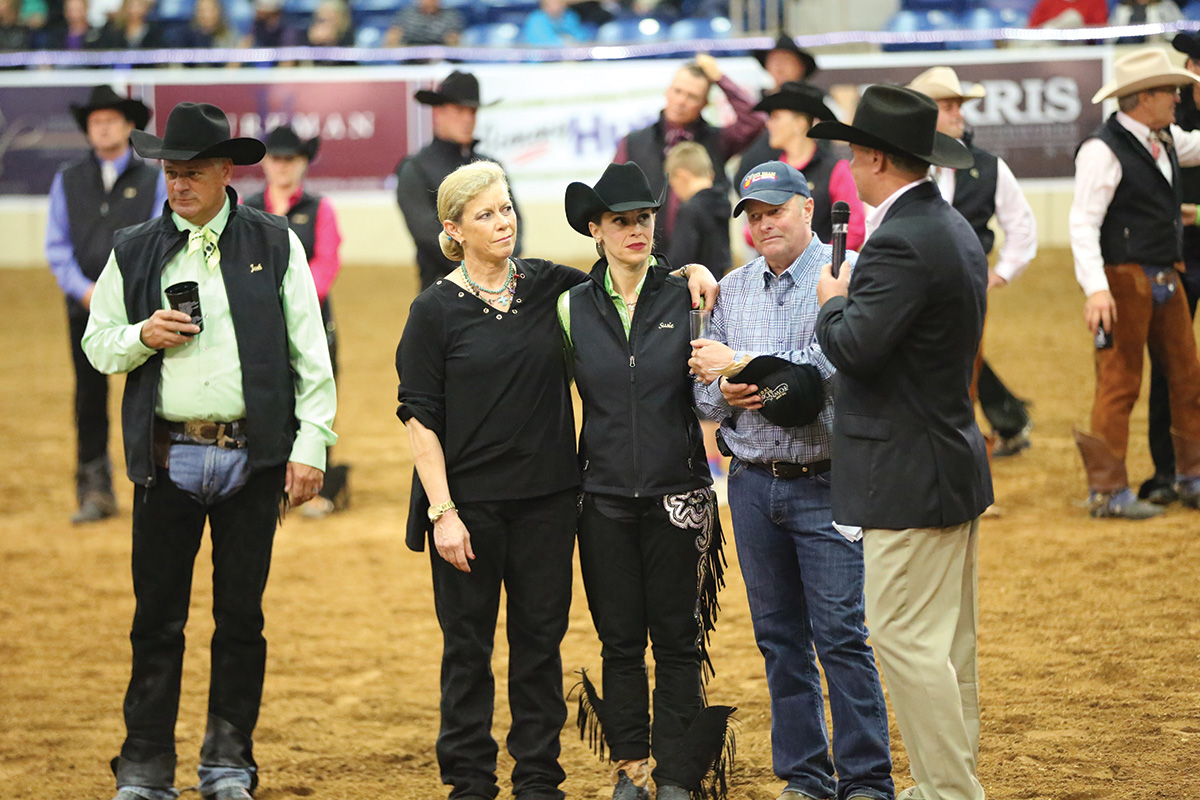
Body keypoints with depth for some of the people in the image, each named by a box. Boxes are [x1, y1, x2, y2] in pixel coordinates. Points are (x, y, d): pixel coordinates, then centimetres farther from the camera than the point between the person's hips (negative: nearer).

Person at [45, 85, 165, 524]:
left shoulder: (153, 180, 4)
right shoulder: (67, 181, 10)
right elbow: (56, 245, 7)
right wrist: (86, 290, -7)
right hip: (86, 306, 2)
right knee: (89, 397, 2)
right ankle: (94, 491, 8)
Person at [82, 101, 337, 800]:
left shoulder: (276, 246, 3)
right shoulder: (134, 251, 7)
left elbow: (311, 354, 3)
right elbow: (97, 344, 14)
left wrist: (311, 446, -4)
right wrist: (142, 337, -8)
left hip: (252, 458, -1)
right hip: (167, 458, 1)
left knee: (242, 617, 6)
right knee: (158, 619, 2)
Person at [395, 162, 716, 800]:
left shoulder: (548, 286, 6)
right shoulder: (436, 309, -4)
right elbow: (419, 417, -5)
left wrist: (686, 273, 1)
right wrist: (441, 511, -12)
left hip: (546, 496, 3)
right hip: (469, 501, -3)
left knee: (541, 639, 7)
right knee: (467, 644, 3)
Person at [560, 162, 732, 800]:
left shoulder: (684, 299, 1)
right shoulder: (572, 307, 3)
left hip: (677, 494, -1)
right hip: (605, 499, 1)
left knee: (678, 639, 1)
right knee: (620, 641, 6)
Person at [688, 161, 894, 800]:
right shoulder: (732, 289, 12)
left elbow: (833, 362, -18)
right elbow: (700, 389, 16)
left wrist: (741, 363, -13)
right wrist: (723, 396, -7)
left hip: (824, 483, -6)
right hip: (752, 483, 6)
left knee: (841, 635, -7)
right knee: (779, 637, 10)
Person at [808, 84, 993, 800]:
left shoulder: (903, 243, -20)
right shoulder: (956, 229, 12)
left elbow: (856, 346, -26)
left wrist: (834, 301, -7)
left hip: (910, 477, -10)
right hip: (955, 465, 10)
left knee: (907, 639, -6)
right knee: (949, 643, 16)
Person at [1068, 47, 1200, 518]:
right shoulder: (1103, 151, -15)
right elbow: (1083, 223, -20)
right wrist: (1096, 288, -29)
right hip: (1124, 281, -8)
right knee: (1119, 382, -4)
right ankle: (1107, 491, 2)